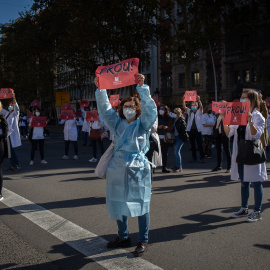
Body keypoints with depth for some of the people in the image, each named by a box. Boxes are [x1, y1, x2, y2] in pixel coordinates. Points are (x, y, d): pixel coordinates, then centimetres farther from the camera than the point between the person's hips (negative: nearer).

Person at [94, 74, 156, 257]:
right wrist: (100, 90, -1)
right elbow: (105, 109, 10)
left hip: (138, 168, -4)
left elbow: (149, 108, -12)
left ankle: (143, 241, 12)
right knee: (119, 203, 11)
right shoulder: (117, 123, 13)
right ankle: (123, 237, 27)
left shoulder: (143, 123, 2)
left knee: (140, 204, 0)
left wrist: (142, 87, -20)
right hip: (118, 167, 5)